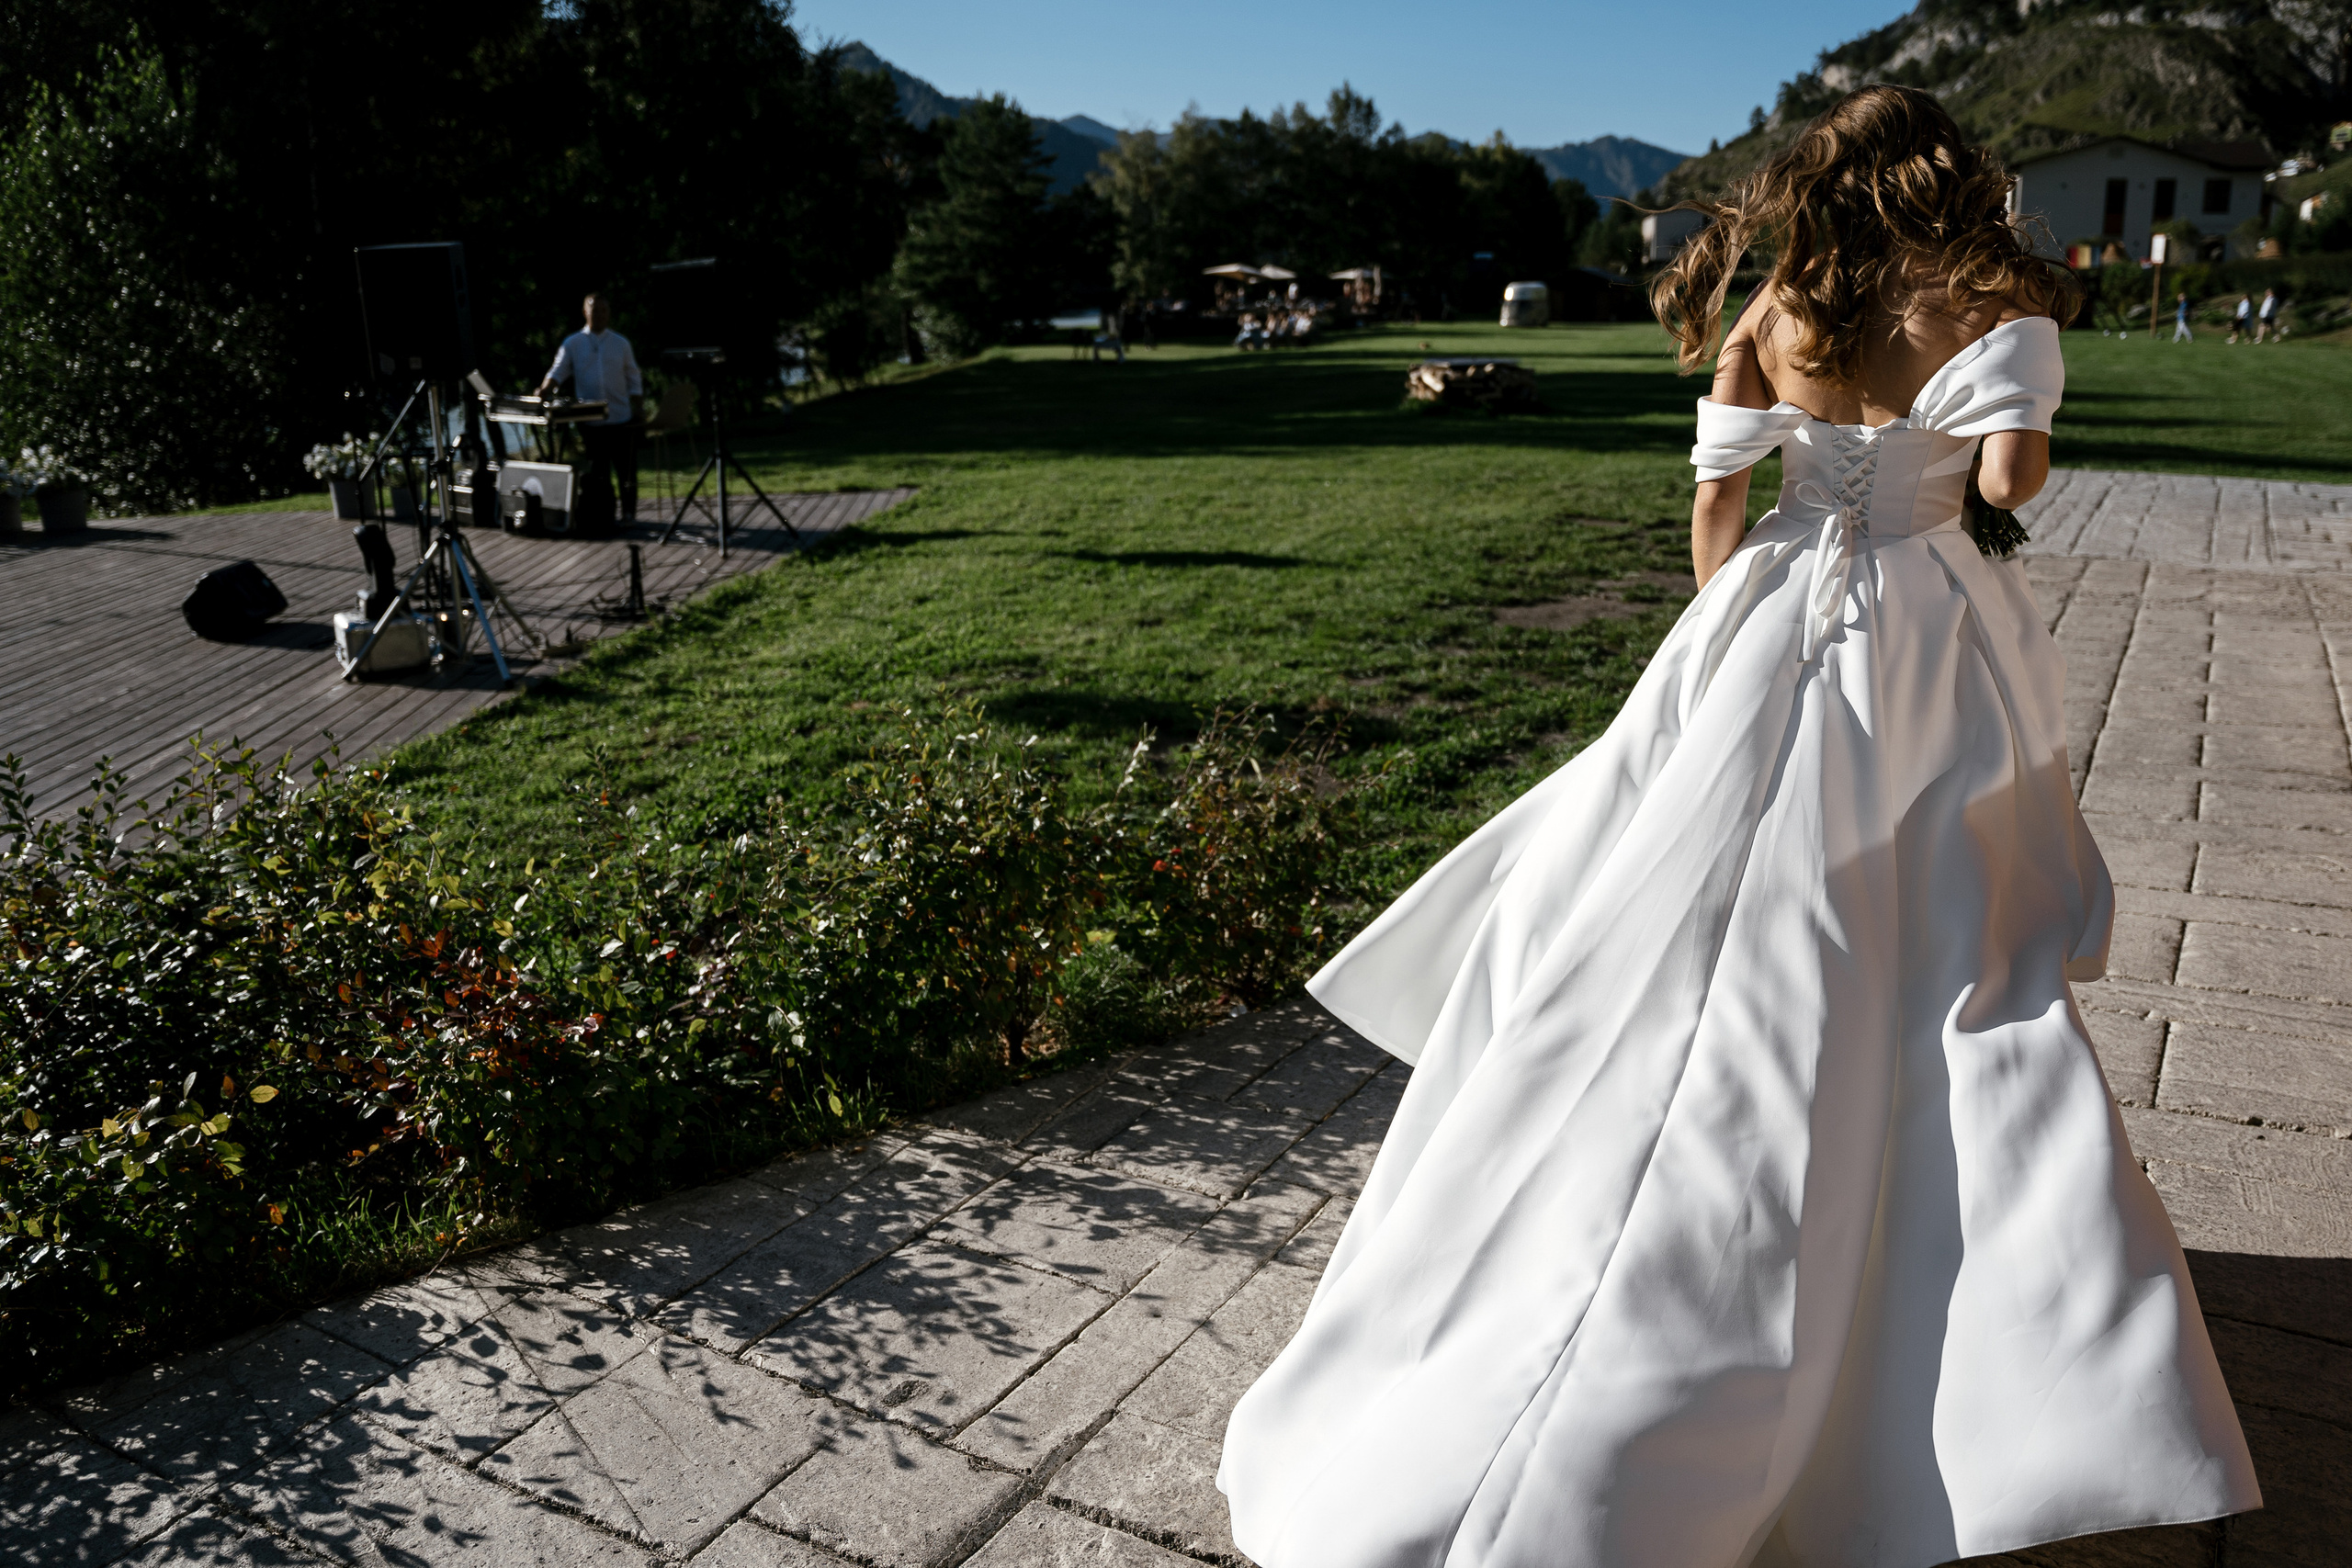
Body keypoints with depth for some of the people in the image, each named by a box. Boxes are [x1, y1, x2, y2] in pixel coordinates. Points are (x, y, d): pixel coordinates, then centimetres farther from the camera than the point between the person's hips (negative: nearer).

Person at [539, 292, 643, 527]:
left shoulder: (621, 344, 7)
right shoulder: (573, 344, 5)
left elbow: (634, 381, 9)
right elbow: (557, 372, -3)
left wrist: (639, 414, 1)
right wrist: (543, 392, -22)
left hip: (621, 419, 0)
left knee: (626, 470, 3)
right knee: (597, 471, 5)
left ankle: (628, 514, 14)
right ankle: (600, 516, 14)